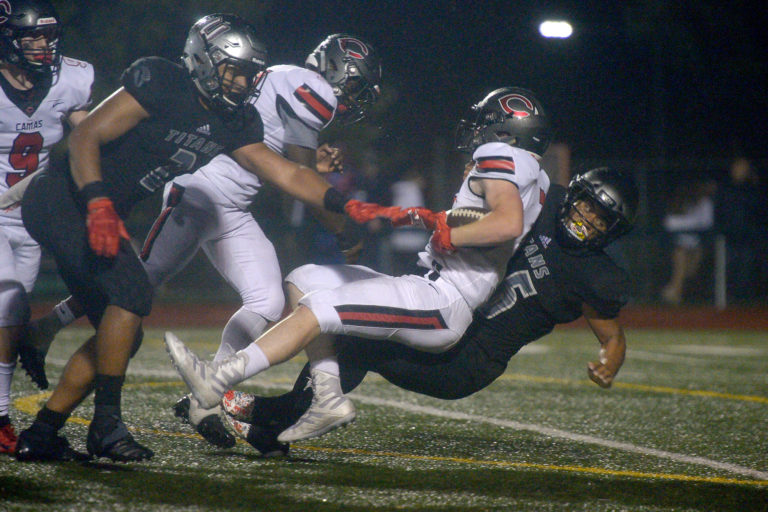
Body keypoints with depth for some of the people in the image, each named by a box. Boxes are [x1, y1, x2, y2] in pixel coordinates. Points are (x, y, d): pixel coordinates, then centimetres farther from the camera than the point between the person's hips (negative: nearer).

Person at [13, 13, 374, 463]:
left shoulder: (234, 121, 5)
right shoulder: (160, 83, -19)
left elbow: (285, 173, 4)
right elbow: (85, 137, -20)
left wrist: (346, 206, -9)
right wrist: (97, 205, -31)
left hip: (102, 215, 9)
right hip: (63, 200, -9)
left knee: (120, 330, 6)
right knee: (132, 292, -21)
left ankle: (41, 435, 10)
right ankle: (106, 424, -14)